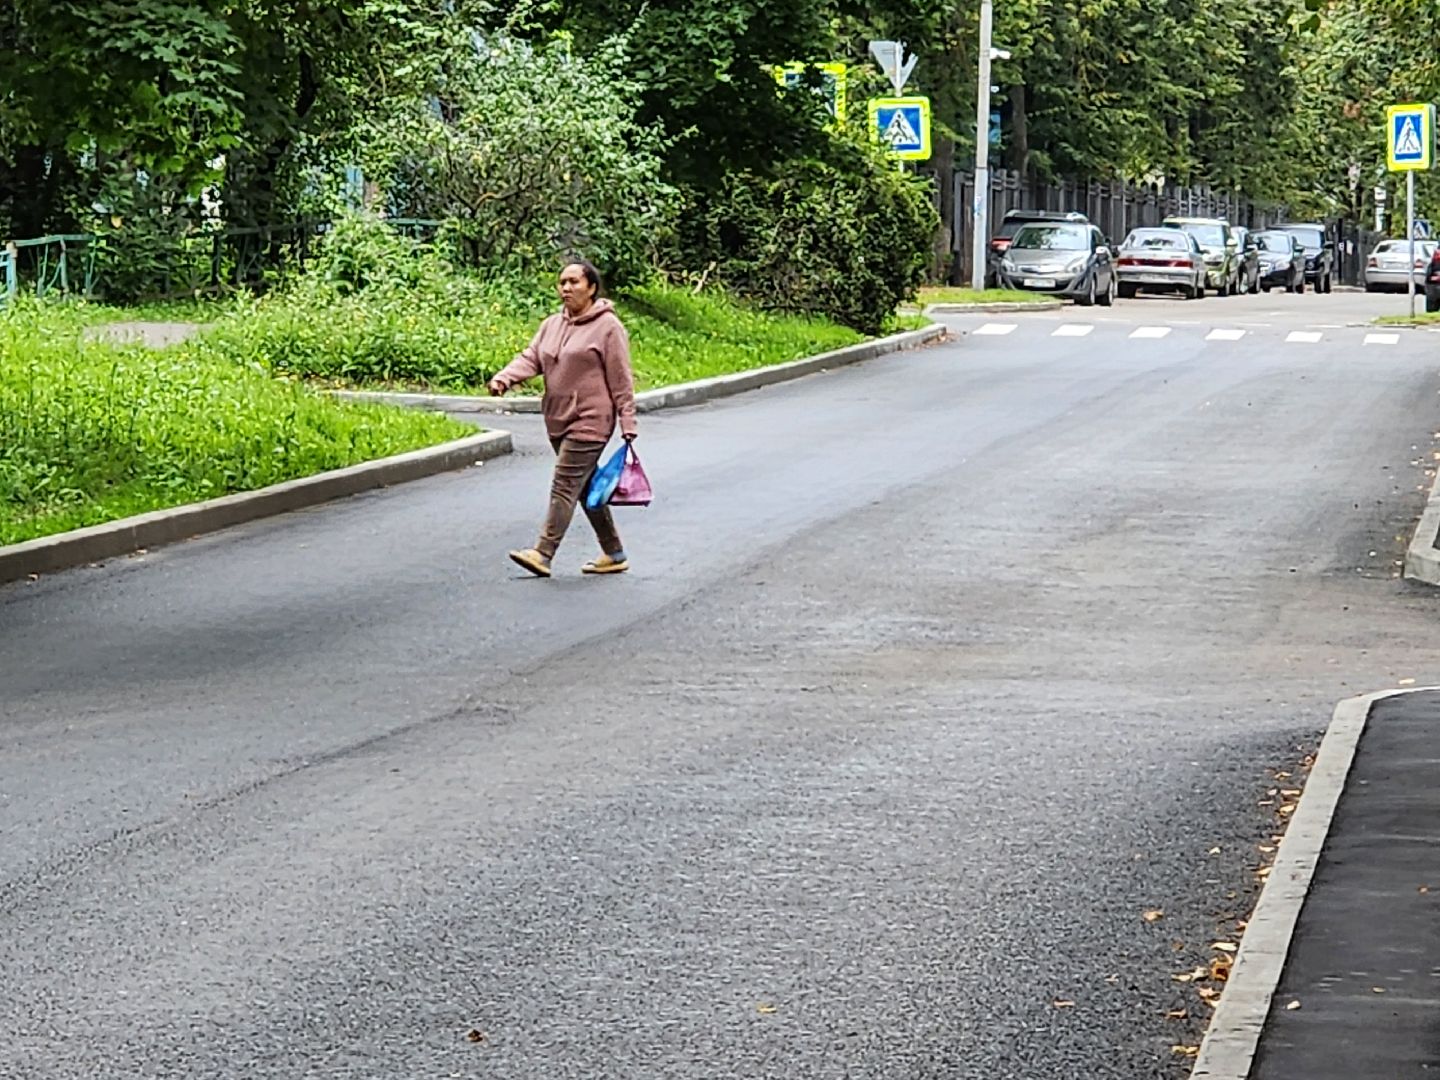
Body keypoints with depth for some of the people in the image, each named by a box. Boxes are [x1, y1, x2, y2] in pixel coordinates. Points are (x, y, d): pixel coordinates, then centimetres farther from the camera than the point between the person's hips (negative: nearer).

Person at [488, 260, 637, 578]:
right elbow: (531, 358, 5)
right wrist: (504, 378, -15)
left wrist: (627, 422, -10)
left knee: (565, 486, -13)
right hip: (559, 420, 8)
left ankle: (543, 554, -16)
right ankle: (614, 554, 22)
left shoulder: (608, 327, -7)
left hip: (590, 421, -8)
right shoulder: (552, 325, 14)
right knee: (585, 487, 13)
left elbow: (621, 380, -8)